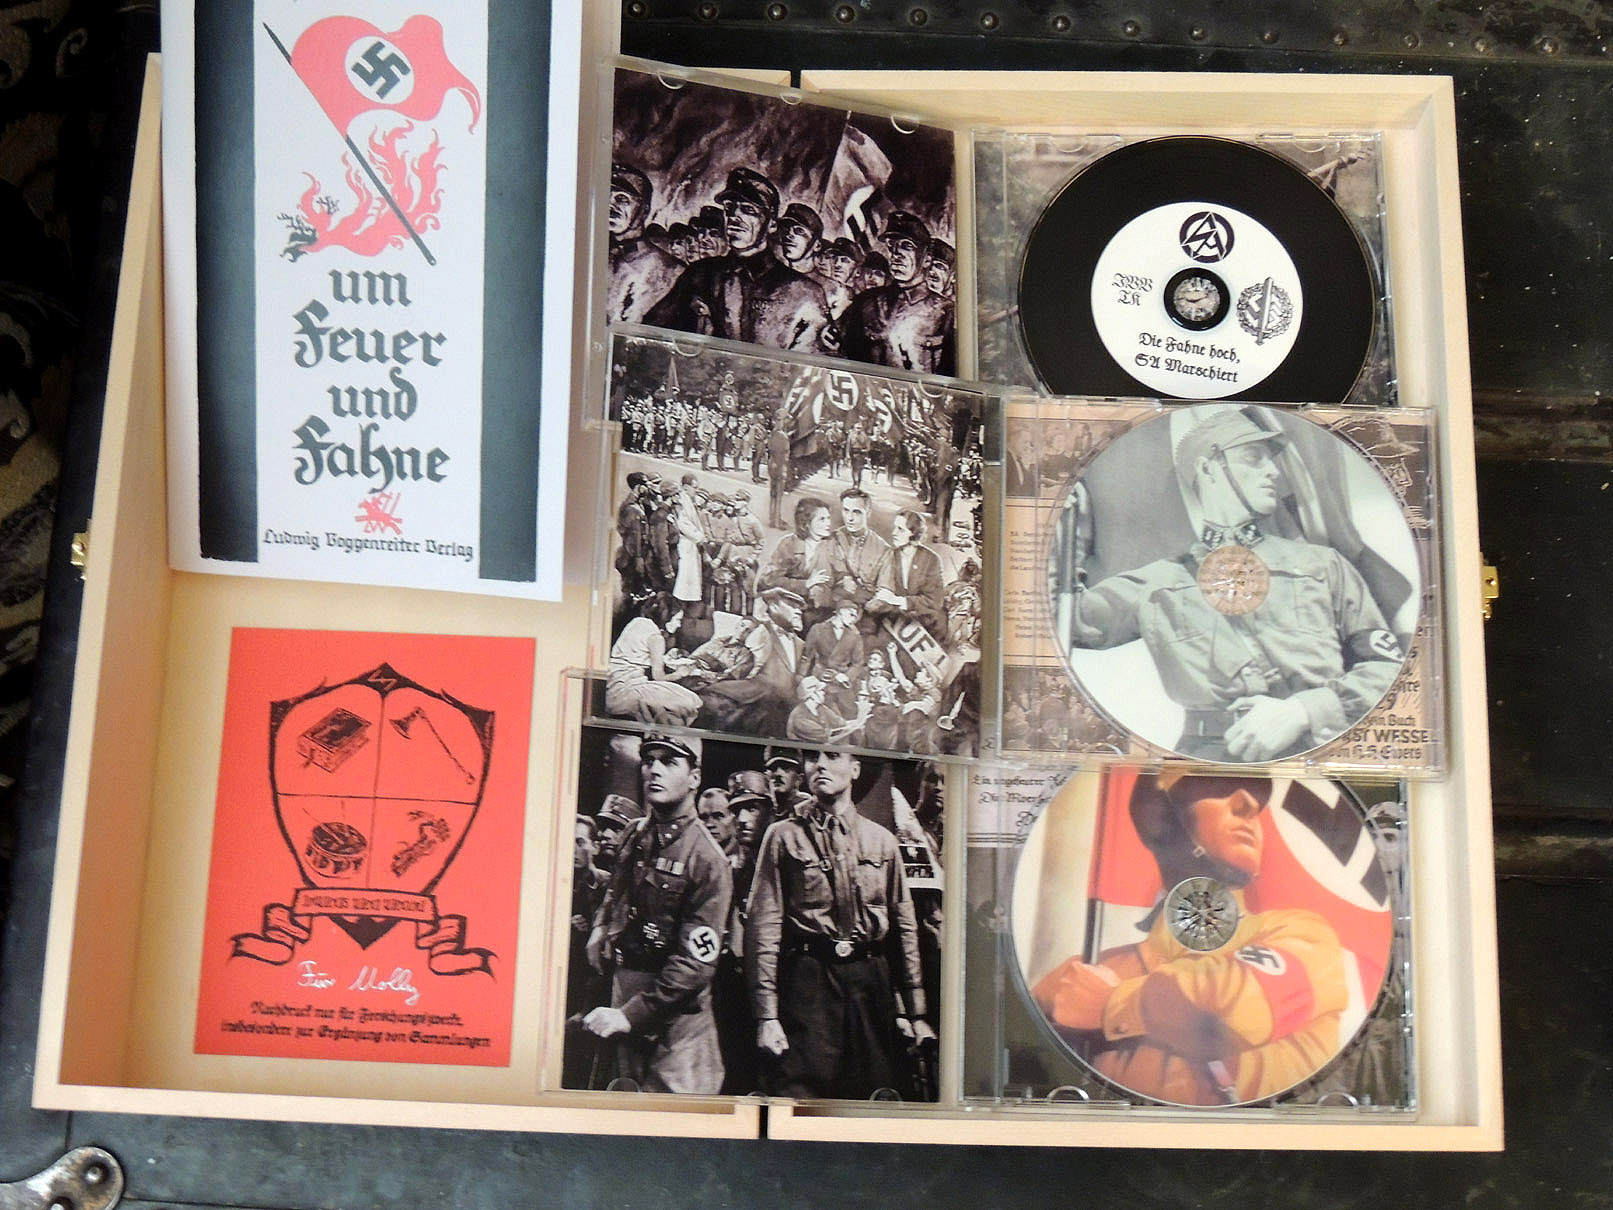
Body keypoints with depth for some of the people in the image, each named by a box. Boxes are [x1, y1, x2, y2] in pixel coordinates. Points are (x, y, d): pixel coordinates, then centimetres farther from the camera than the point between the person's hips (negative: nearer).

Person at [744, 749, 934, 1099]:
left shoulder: (881, 841, 13)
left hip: (872, 980, 3)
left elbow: (904, 926, 13)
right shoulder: (784, 837, 4)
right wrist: (766, 1016, -9)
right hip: (808, 981, -3)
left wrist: (914, 1011, 8)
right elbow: (764, 925, -2)